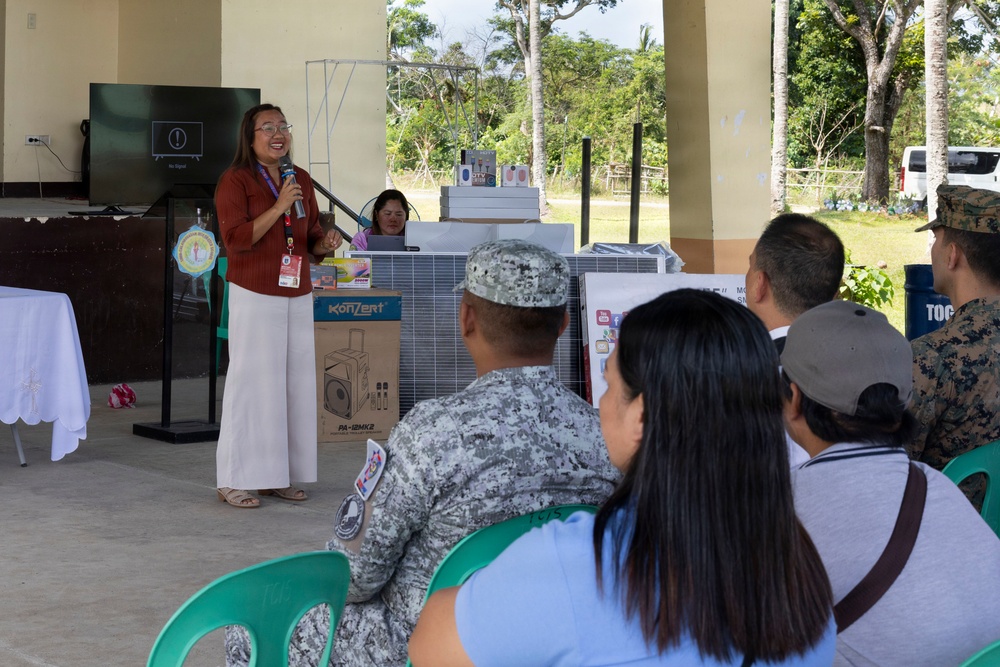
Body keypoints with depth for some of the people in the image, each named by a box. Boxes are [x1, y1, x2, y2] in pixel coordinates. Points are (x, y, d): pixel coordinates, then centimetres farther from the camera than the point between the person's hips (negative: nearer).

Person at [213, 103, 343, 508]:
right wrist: (279, 208, -19)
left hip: (298, 296, 6)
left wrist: (325, 243, -1)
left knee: (295, 383, 4)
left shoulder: (301, 180, 13)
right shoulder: (235, 181, -5)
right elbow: (235, 239, -14)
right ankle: (234, 481, -1)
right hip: (255, 296, -6)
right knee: (251, 383, -6)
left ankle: (279, 475, 11)